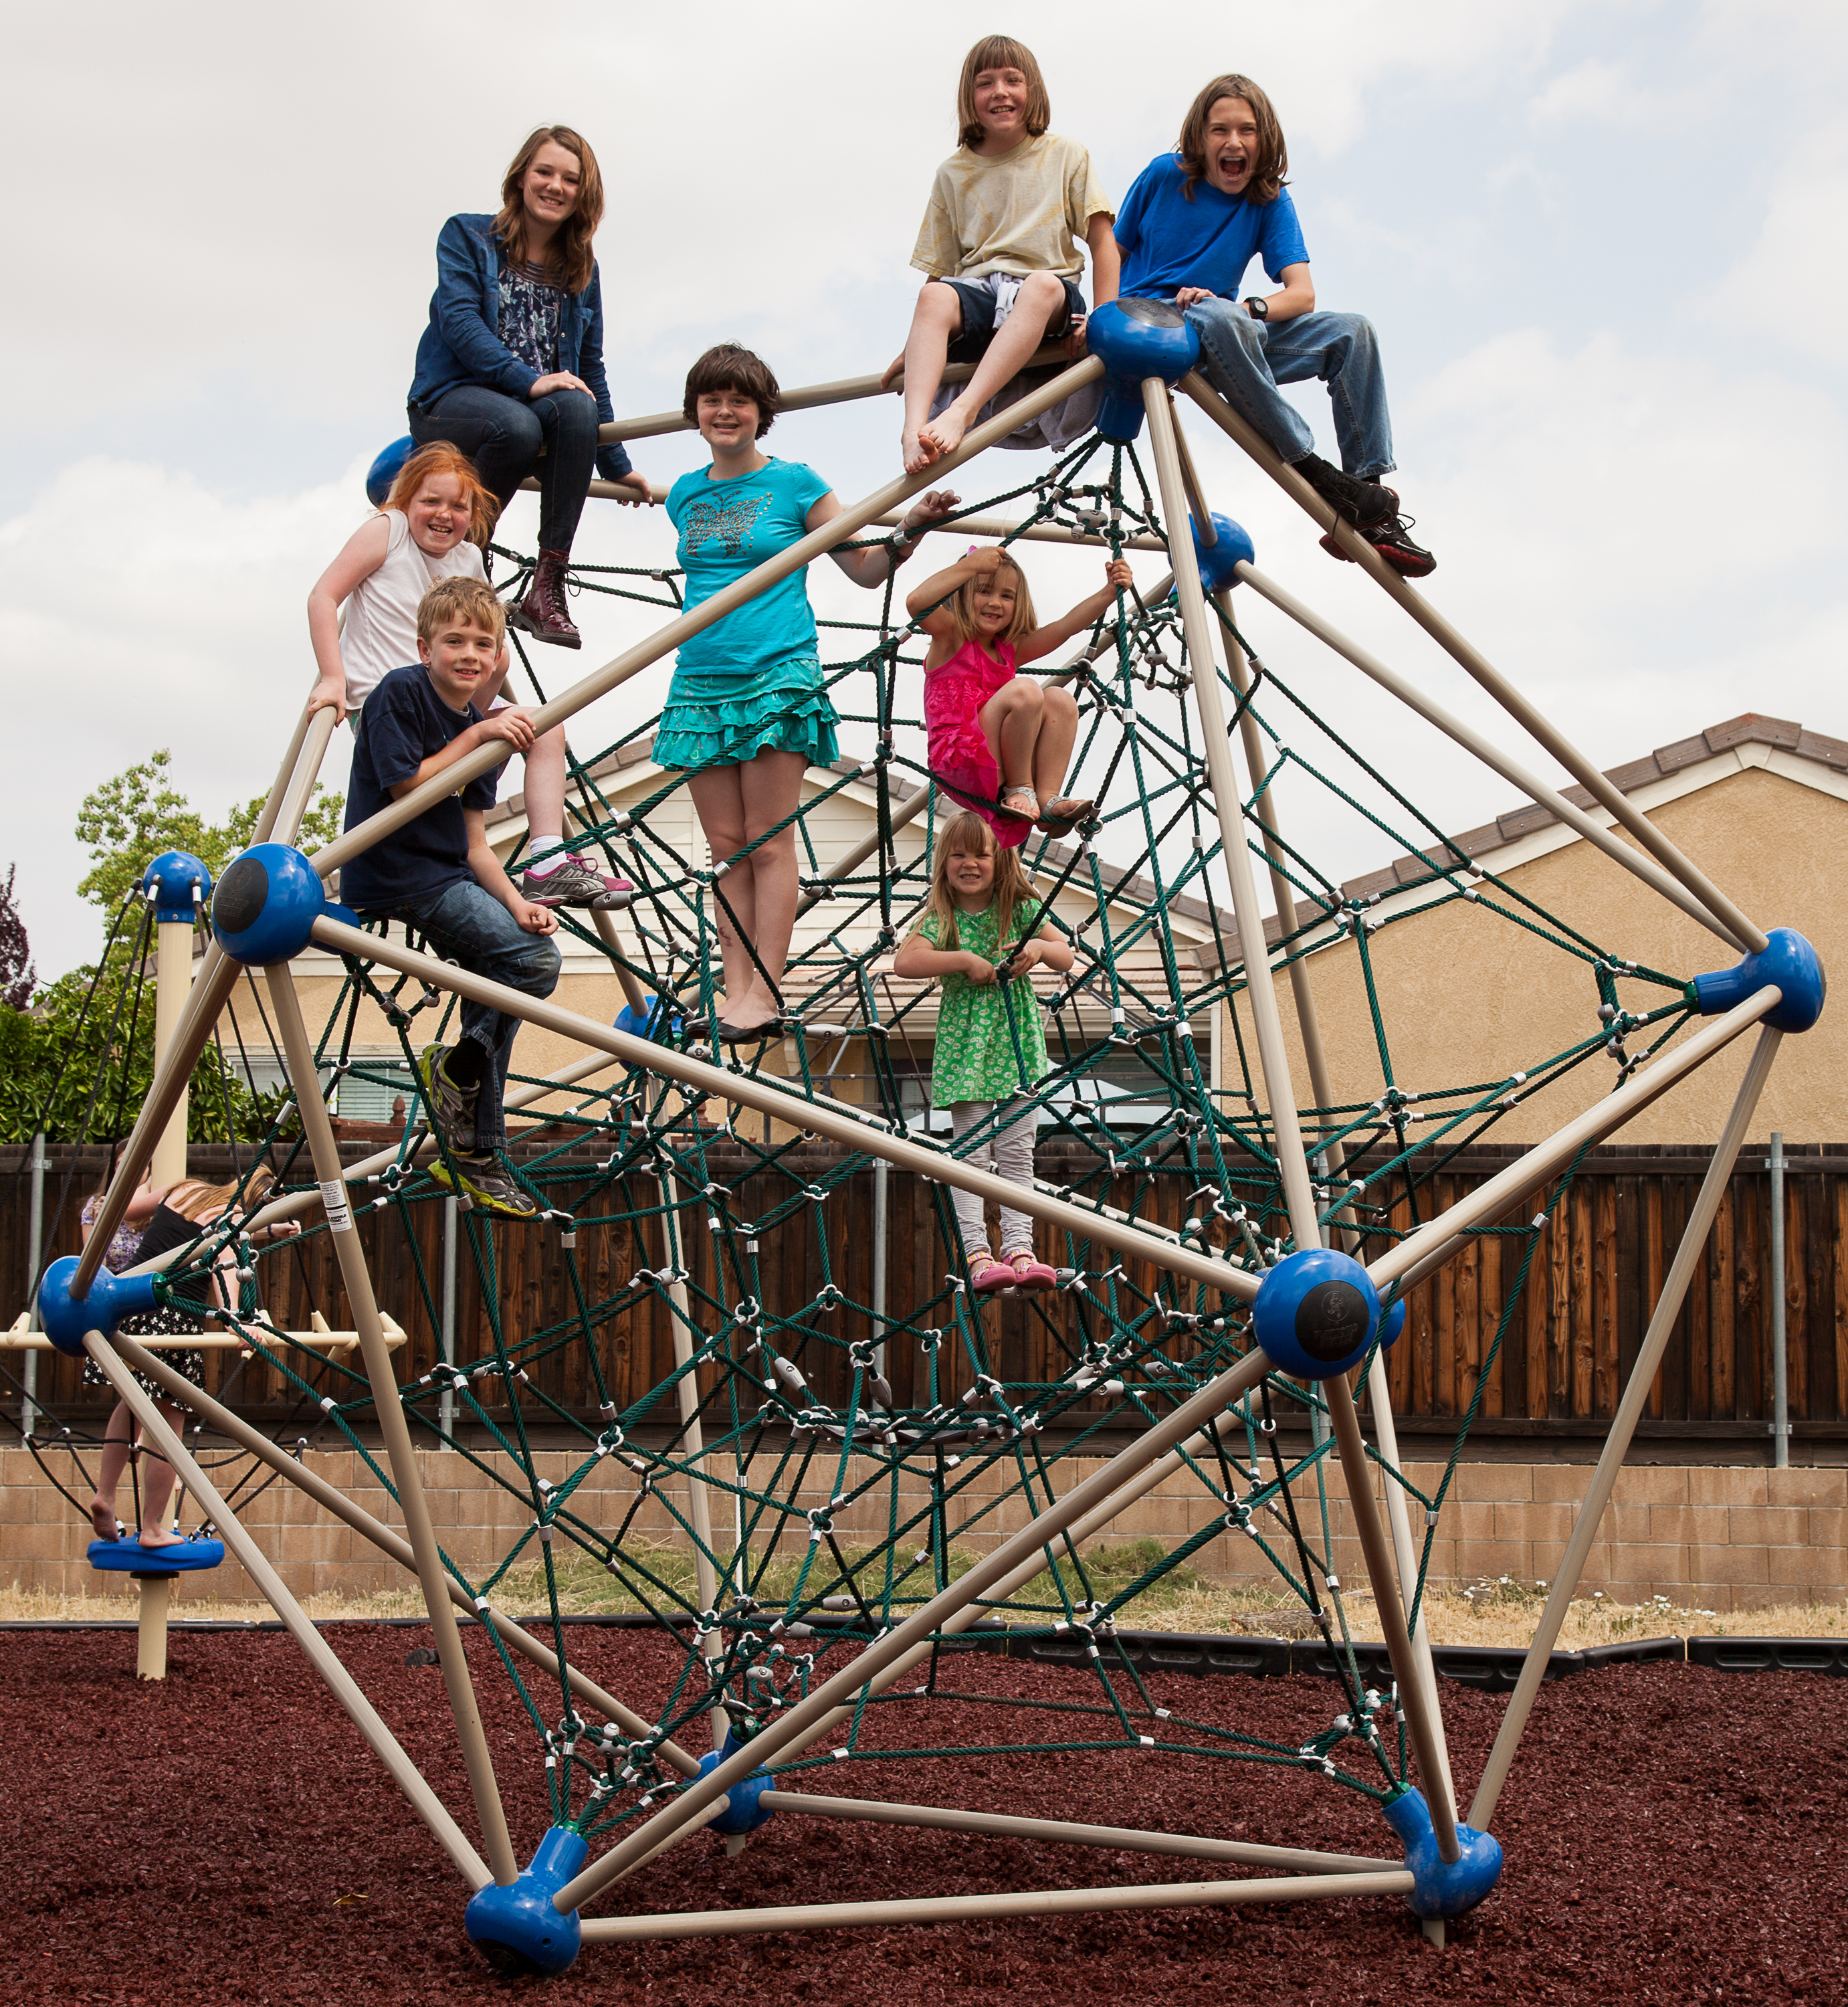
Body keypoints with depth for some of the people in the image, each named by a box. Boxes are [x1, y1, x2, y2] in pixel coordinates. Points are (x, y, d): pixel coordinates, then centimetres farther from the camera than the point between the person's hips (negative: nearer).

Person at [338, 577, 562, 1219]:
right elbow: (406, 788, -16)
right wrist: (475, 737, -16)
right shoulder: (400, 692, -10)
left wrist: (514, 902, -8)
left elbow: (473, 841, 8)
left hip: (445, 877, 9)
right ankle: (455, 1069, 0)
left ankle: (473, 1158, 21)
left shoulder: (480, 726, 11)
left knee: (498, 984, 11)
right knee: (536, 960, -18)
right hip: (393, 878, -9)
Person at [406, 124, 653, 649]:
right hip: (450, 402, -4)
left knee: (576, 408, -34)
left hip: (538, 402, 4)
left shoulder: (581, 272, 17)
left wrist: (617, 466, 21)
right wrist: (527, 381, -25)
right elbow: (458, 320, -11)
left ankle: (548, 586, -36)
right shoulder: (467, 237, 4)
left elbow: (590, 370, 22)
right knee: (517, 425, -39)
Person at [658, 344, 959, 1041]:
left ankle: (764, 992, -7)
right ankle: (735, 990, 2)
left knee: (767, 844, -7)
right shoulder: (686, 496, 14)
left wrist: (910, 528, -9)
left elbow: (865, 570, 5)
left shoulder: (794, 484, 1)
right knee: (725, 846, 2)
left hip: (778, 677, -5)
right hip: (700, 685, 5)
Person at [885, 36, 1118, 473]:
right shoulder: (953, 175, 14)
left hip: (1051, 305, -2)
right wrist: (910, 352, 10)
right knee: (935, 296, -34)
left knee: (1042, 286, -39)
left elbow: (1102, 240, 4)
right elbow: (938, 270, 16)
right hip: (977, 290, 2)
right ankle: (914, 427, -53)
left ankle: (963, 410, -54)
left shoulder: (1065, 156, 9)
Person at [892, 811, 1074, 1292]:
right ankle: (977, 1253, -10)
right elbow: (903, 962, -17)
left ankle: (1018, 1248, 1)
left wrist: (1040, 947, -16)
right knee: (971, 1155, -7)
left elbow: (1068, 958, 6)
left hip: (1018, 1045, 2)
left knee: (1017, 1153, 2)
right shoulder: (941, 919, -2)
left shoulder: (1021, 910, 5)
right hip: (965, 1049, -2)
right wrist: (965, 960, -22)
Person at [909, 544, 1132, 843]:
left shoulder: (1011, 650, 19)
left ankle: (1048, 798, -15)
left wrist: (1110, 593, -3)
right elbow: (917, 603, -19)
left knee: (1059, 700, -8)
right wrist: (970, 565, -21)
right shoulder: (951, 636, 2)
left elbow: (1066, 626, 11)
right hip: (958, 767, -7)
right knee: (1024, 690, -24)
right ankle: (1020, 790, -15)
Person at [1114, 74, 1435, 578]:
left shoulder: (1271, 202, 6)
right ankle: (1315, 475, -36)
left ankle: (1369, 504, -18)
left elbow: (1302, 294, -6)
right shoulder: (1164, 176, 1)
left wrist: (1247, 309, -26)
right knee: (1222, 321, -40)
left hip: (1232, 332, 4)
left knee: (1352, 332, -13)